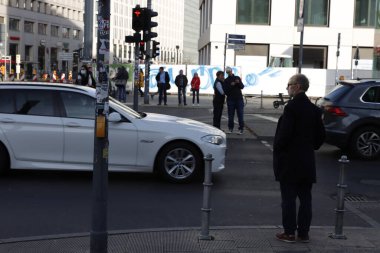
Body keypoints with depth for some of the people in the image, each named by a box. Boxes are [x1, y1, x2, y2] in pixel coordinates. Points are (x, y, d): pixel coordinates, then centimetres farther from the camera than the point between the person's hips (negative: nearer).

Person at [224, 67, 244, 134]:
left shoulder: (237, 78, 9)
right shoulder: (226, 80, 6)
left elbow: (242, 87, 3)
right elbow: (225, 91, -4)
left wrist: (239, 83, -16)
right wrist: (231, 85, -18)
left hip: (239, 99, 0)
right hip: (230, 99, 0)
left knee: (240, 114, -3)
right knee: (230, 115, 2)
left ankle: (241, 129, -1)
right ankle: (230, 128, 13)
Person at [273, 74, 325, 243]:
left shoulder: (291, 108, -16)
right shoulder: (314, 109, 5)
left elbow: (284, 134, -19)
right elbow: (321, 135, 8)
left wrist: (276, 149, -4)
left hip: (289, 161, -6)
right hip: (307, 161, 6)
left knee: (288, 199, 2)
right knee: (305, 198, 11)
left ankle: (289, 233, 8)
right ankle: (303, 233, 17)